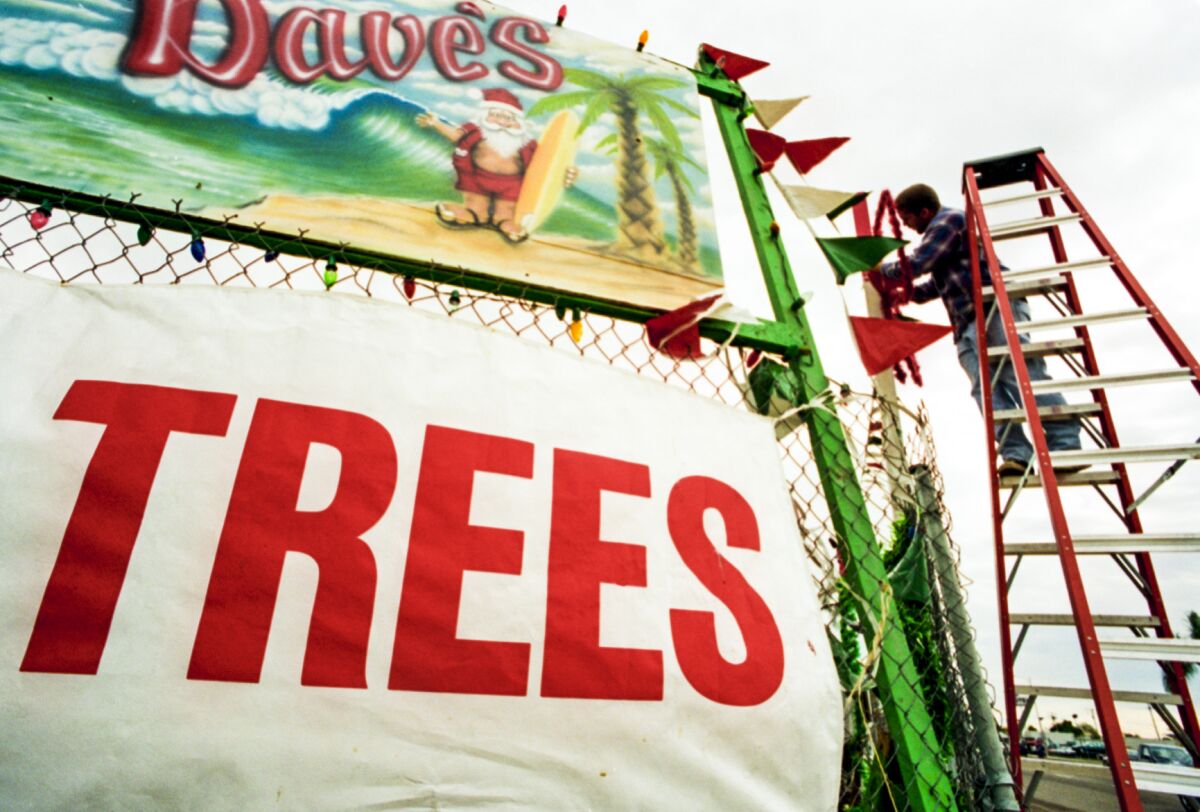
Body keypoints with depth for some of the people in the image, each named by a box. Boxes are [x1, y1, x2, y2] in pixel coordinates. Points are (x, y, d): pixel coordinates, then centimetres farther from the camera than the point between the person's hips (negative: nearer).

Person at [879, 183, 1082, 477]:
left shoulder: (949, 220, 1)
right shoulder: (938, 231, 33)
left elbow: (916, 264, -9)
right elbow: (938, 283, 40)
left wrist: (883, 269, 8)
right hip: (967, 324, 9)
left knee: (1021, 374, -20)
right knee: (986, 387, -10)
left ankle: (1065, 444, -22)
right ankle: (1016, 455, -20)